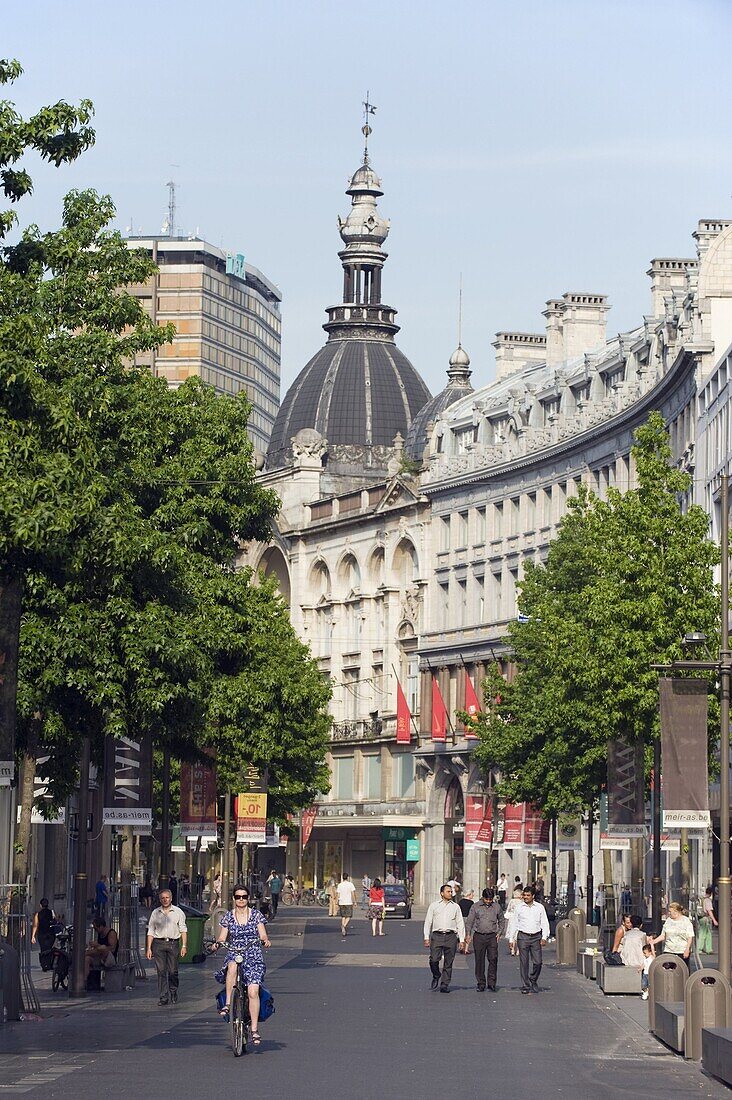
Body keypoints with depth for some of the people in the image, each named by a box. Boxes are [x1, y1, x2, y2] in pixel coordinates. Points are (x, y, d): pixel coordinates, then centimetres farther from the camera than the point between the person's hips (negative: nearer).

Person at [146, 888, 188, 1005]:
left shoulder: (178, 912, 8)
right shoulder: (155, 913, 11)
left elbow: (183, 930, 7)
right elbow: (150, 931, 12)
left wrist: (184, 946, -2)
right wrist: (149, 948, 6)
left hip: (173, 943, -1)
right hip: (158, 943, 1)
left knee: (173, 971, -1)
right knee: (161, 971, -4)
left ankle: (173, 995, 14)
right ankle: (163, 997, -4)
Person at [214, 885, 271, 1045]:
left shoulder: (256, 915, 8)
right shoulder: (228, 917, 11)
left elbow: (263, 935, 2)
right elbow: (222, 937, 7)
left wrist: (265, 940, -20)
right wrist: (218, 942, -15)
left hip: (253, 956, -1)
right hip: (233, 954, 1)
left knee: (253, 991, -17)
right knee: (232, 966, -39)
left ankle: (254, 1029, -15)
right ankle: (228, 1003, -31)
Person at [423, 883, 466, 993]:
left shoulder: (455, 906, 14)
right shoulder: (434, 905, 12)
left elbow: (460, 923, 13)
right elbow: (428, 922, 11)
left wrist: (461, 939, 4)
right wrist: (426, 938, 3)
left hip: (451, 936, 1)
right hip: (437, 935, -1)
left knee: (448, 963, 0)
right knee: (434, 959, -12)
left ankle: (445, 984, 6)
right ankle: (436, 977, 15)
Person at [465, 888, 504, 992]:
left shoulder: (496, 906, 8)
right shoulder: (476, 906, 3)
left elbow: (501, 921, 20)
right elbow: (469, 921, 5)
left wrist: (499, 932, 7)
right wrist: (468, 934, -6)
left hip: (492, 936, 0)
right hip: (479, 936, 0)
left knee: (493, 959, -9)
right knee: (479, 961, 1)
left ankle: (491, 983, -5)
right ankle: (481, 984, 9)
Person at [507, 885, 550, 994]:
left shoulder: (540, 907, 7)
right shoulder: (519, 908, 6)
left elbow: (544, 923, 8)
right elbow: (513, 923, 9)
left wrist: (544, 937, -3)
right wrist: (511, 939, 4)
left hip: (536, 937, 1)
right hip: (523, 937, -1)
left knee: (537, 962, -4)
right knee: (524, 963, -1)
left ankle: (533, 980, 20)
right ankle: (525, 986, 4)